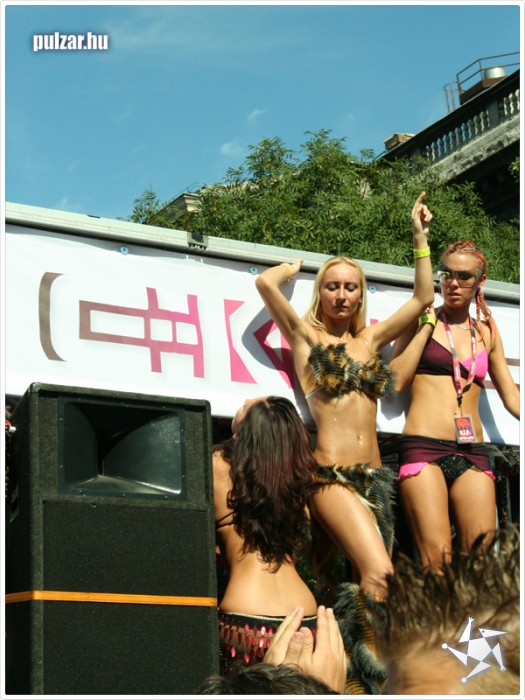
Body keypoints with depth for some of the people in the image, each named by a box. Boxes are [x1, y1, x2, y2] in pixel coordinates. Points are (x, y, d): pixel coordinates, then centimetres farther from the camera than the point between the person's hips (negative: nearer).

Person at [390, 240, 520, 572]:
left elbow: (512, 397, 21)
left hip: (473, 454, 4)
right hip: (424, 447, -4)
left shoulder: (487, 333, 17)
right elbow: (397, 379, -5)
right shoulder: (422, 319, 8)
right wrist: (427, 324, -3)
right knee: (437, 560, -14)